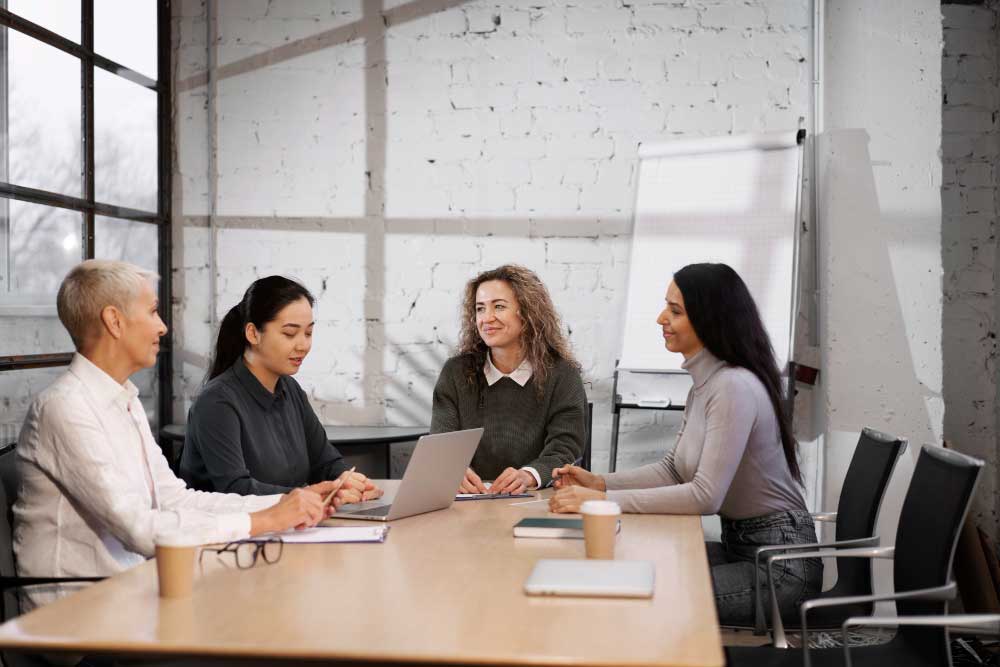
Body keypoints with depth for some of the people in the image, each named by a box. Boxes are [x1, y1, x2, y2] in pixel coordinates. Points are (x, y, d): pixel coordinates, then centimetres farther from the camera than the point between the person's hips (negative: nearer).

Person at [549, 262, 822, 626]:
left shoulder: (735, 387, -22)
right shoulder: (704, 384, 8)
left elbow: (706, 495, -27)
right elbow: (674, 469, 14)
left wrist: (603, 500, -27)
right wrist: (600, 483, -2)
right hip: (740, 545, 9)